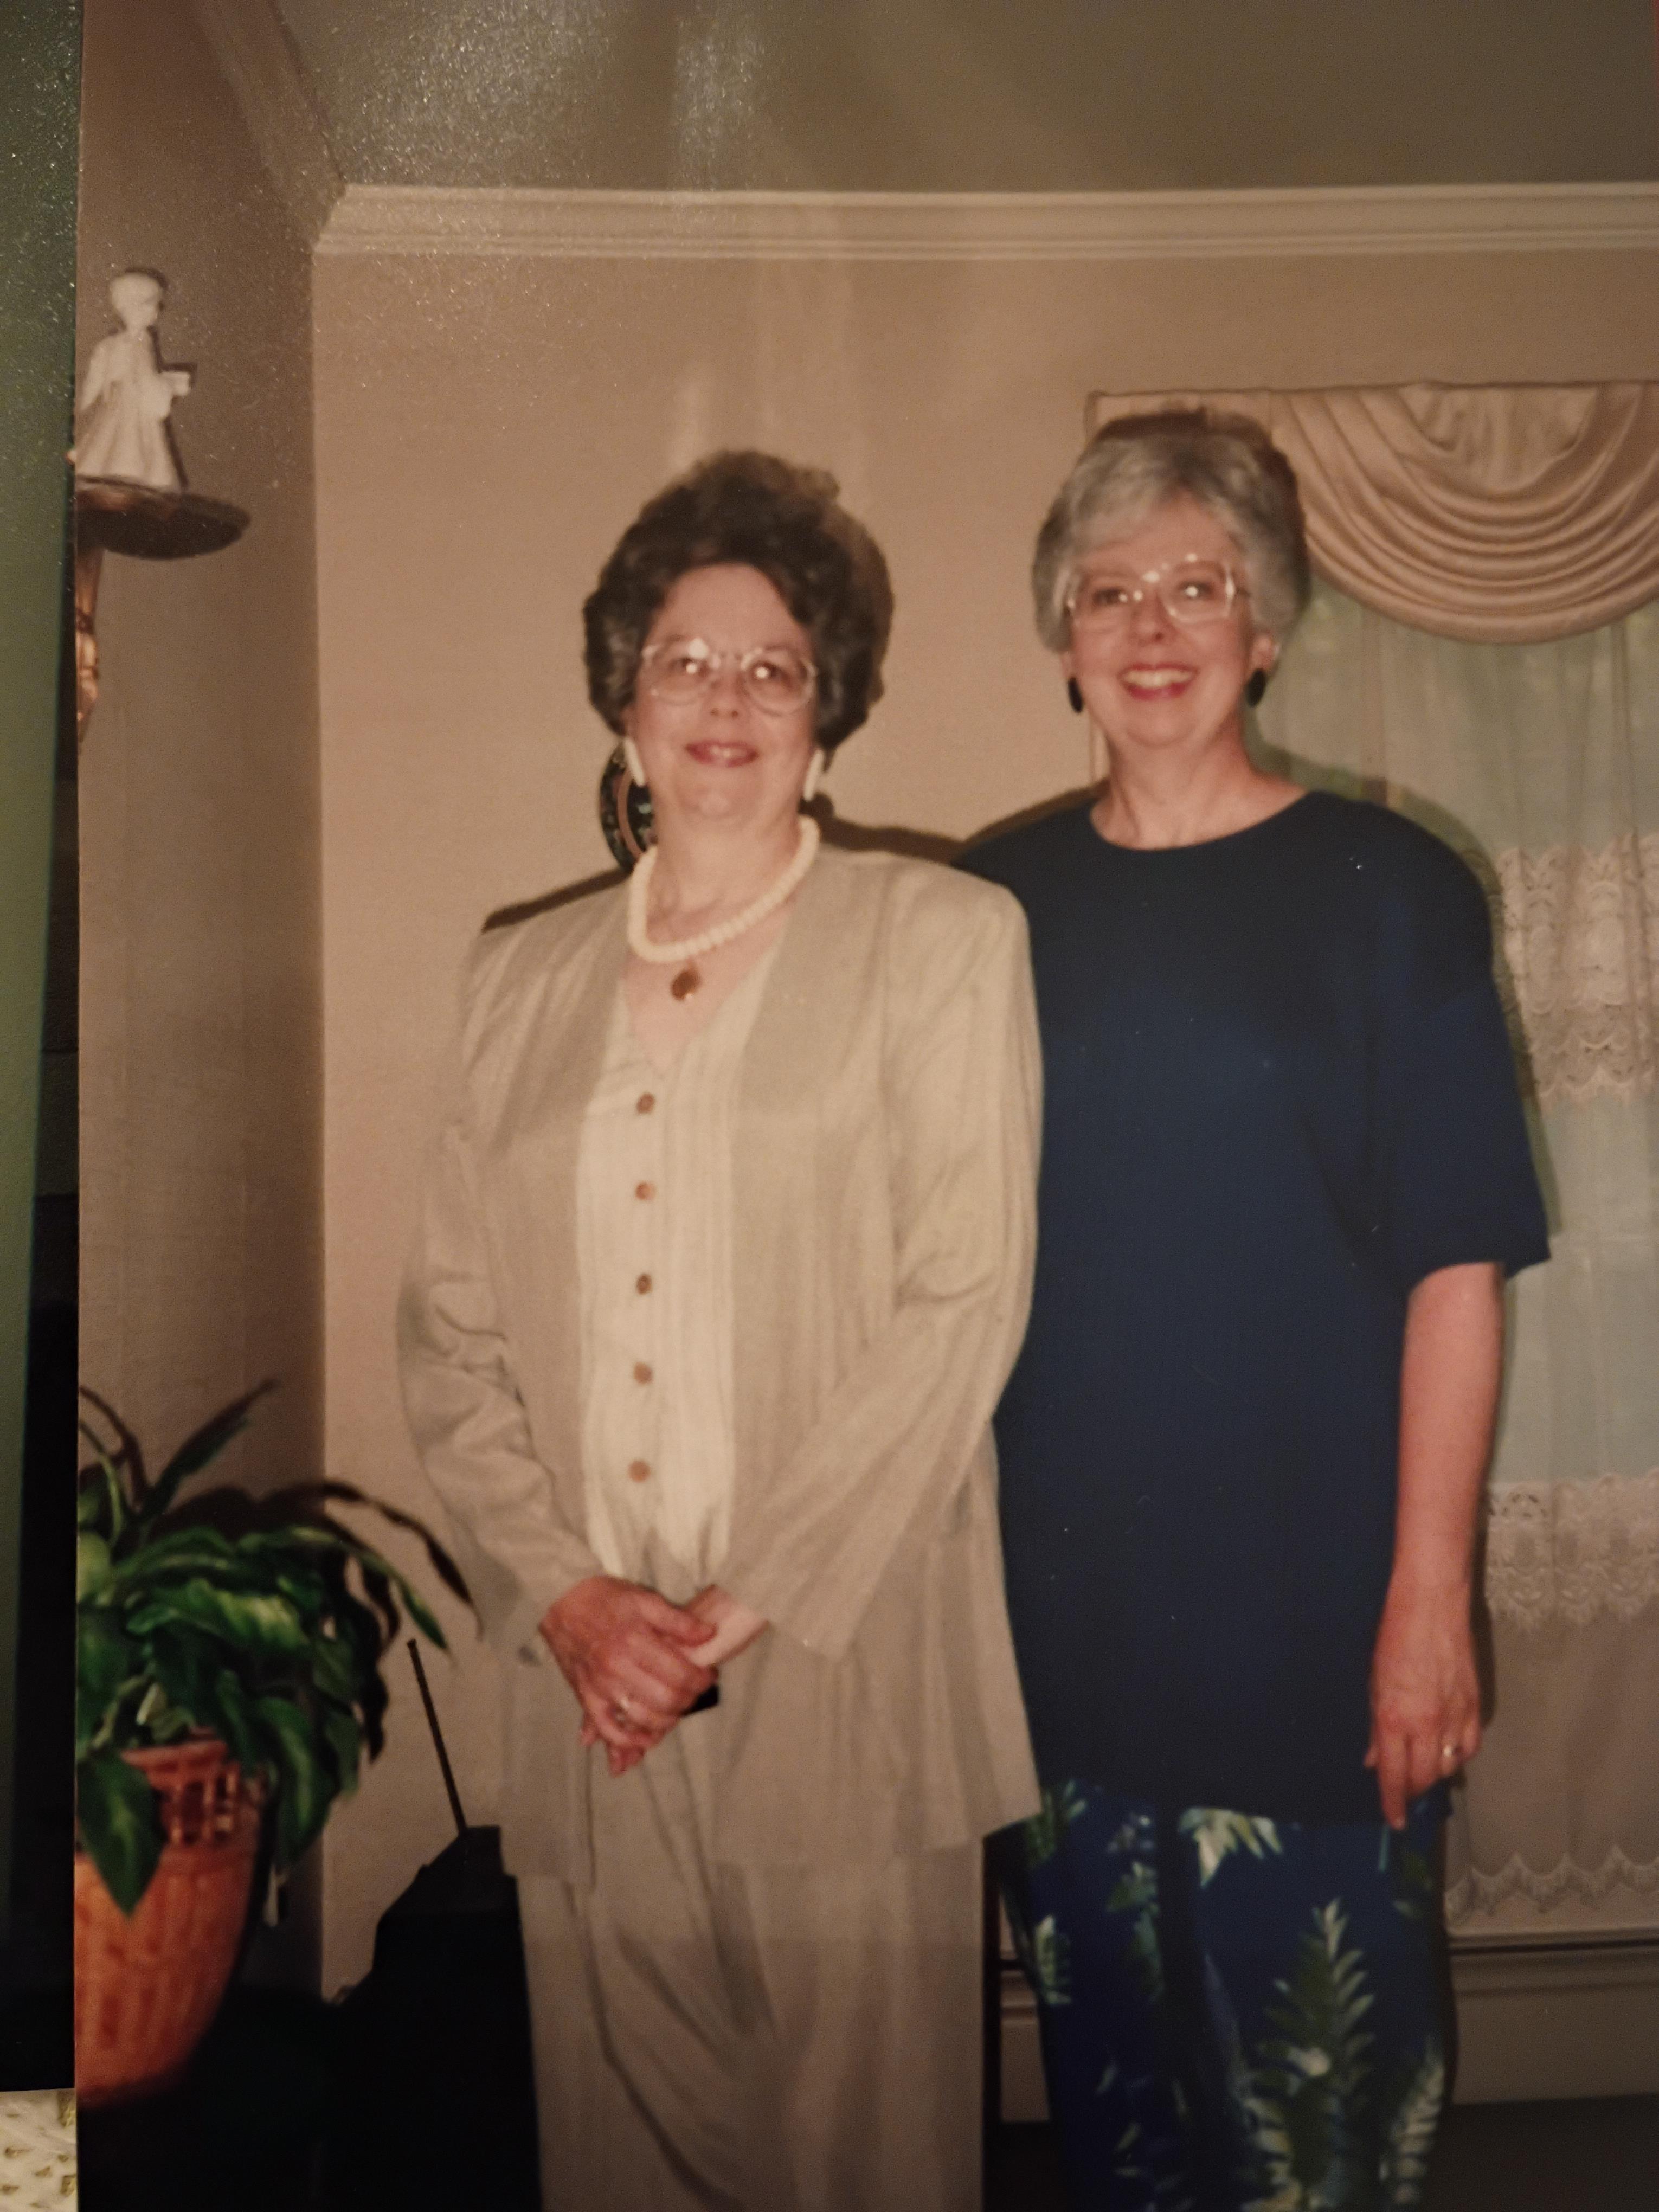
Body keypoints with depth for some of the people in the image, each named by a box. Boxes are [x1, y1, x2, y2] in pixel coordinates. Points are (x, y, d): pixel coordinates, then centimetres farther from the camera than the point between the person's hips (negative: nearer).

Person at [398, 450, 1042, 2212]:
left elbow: (962, 1299, -6)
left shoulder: (942, 937, 3)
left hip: (846, 1670, -3)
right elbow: (447, 1328, 9)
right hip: (585, 1671, 3)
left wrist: (749, 1602, -11)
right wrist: (564, 1596, -6)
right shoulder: (522, 976, 14)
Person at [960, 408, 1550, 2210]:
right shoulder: (1000, 907, 5)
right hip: (1059, 1605, 3)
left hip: (1310, 1608, -3)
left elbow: (1455, 1267, -7)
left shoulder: (1385, 892, -4)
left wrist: (1429, 1600, -12)